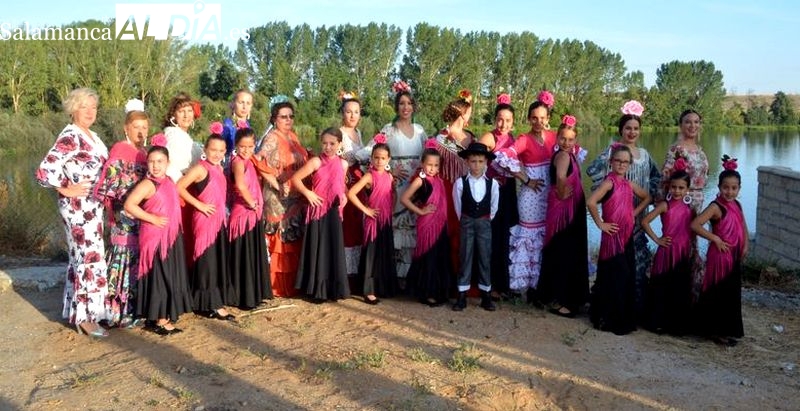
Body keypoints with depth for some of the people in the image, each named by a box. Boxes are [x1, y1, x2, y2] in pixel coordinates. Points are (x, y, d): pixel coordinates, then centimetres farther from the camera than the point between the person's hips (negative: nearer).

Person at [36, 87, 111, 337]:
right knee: (91, 257, -7)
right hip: (77, 207, -9)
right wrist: (67, 190, -14)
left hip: (92, 205, 9)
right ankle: (85, 317, 1)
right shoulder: (69, 137, -16)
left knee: (81, 257, 15)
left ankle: (76, 309, 26)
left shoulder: (92, 136, 12)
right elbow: (44, 171, -24)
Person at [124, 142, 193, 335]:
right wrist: (153, 219, -20)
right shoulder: (147, 184, -14)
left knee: (169, 276, 14)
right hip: (154, 238, -8)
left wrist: (176, 228, 12)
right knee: (157, 276, -2)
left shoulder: (168, 182, 10)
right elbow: (129, 205, -23)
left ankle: (165, 315, 25)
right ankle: (157, 320, 6)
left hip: (170, 237, 8)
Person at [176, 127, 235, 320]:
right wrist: (199, 205, -15)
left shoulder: (219, 168, 11)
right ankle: (211, 305, 5)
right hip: (205, 220, -8)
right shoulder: (200, 168, -12)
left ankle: (215, 302, 23)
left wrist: (222, 213, 12)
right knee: (207, 262, -2)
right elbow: (179, 187, -18)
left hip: (219, 221, 8)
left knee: (219, 261, 13)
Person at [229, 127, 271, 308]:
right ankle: (244, 298, 5)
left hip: (253, 214, 9)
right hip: (243, 214, -9)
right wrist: (251, 202, -21)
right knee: (244, 256, -3)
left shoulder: (248, 161, 13)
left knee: (254, 255, 16)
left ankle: (254, 295, 26)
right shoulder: (238, 162, -14)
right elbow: (240, 185, -32)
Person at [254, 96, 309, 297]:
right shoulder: (272, 138, -11)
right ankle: (279, 286, 7)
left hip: (296, 198, 8)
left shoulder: (292, 136, 13)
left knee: (294, 241, 12)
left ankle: (292, 284, 22)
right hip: (280, 197, -8)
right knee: (281, 241, -2)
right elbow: (260, 163, -21)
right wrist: (276, 182, -19)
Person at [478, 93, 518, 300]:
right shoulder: (489, 137, -10)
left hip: (506, 194, 6)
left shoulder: (512, 139, 9)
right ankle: (490, 285, 9)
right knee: (491, 239, -2)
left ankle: (502, 283, 25)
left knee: (503, 238, 13)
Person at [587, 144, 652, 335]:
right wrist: (600, 224, -17)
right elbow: (591, 202, -26)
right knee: (614, 277, -3)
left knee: (627, 276, 12)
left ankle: (624, 318, 25)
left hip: (627, 236, 7)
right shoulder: (609, 182, -12)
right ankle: (608, 319, 9)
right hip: (613, 235, -7)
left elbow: (647, 197, 26)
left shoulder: (629, 184, 9)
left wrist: (635, 213, 12)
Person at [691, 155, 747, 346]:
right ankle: (717, 330, 12)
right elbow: (695, 225, -27)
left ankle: (728, 329, 29)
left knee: (732, 293, 15)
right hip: (720, 255, -8)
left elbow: (743, 226, 21)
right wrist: (715, 239, -21)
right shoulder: (716, 207, -17)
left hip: (734, 255, 8)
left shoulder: (736, 205, 7)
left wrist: (745, 246, 8)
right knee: (719, 293, 1)